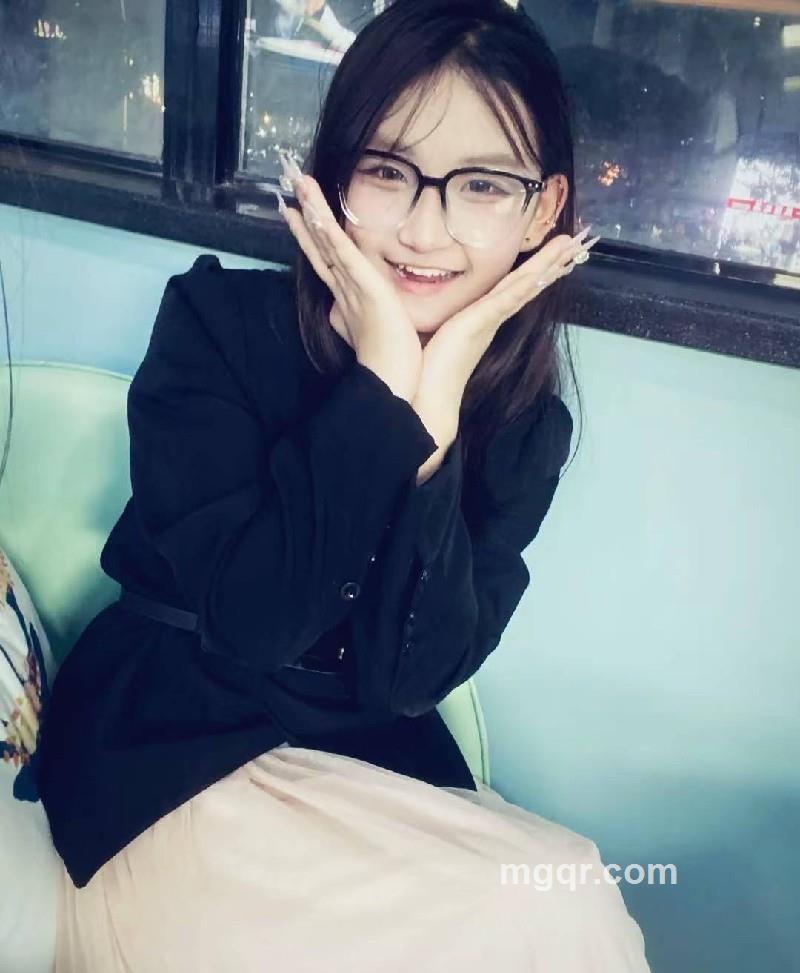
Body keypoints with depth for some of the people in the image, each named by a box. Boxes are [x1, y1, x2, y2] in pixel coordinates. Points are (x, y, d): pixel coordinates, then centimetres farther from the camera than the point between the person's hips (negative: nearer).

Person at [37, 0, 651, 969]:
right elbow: (251, 616, -22)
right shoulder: (214, 320, -12)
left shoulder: (526, 423, -4)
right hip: (167, 751, -3)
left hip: (379, 767, 4)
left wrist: (438, 402, -23)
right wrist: (381, 385, -25)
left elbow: (410, 673, -15)